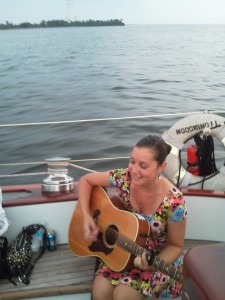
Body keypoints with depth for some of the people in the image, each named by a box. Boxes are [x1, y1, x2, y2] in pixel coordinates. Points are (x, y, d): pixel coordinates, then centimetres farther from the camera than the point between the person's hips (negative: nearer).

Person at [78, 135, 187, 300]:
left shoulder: (174, 202, -28)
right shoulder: (124, 178, -20)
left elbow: (175, 246, -14)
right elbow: (86, 180, -5)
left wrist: (153, 265, -32)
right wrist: (87, 216, -17)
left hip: (160, 257, -3)